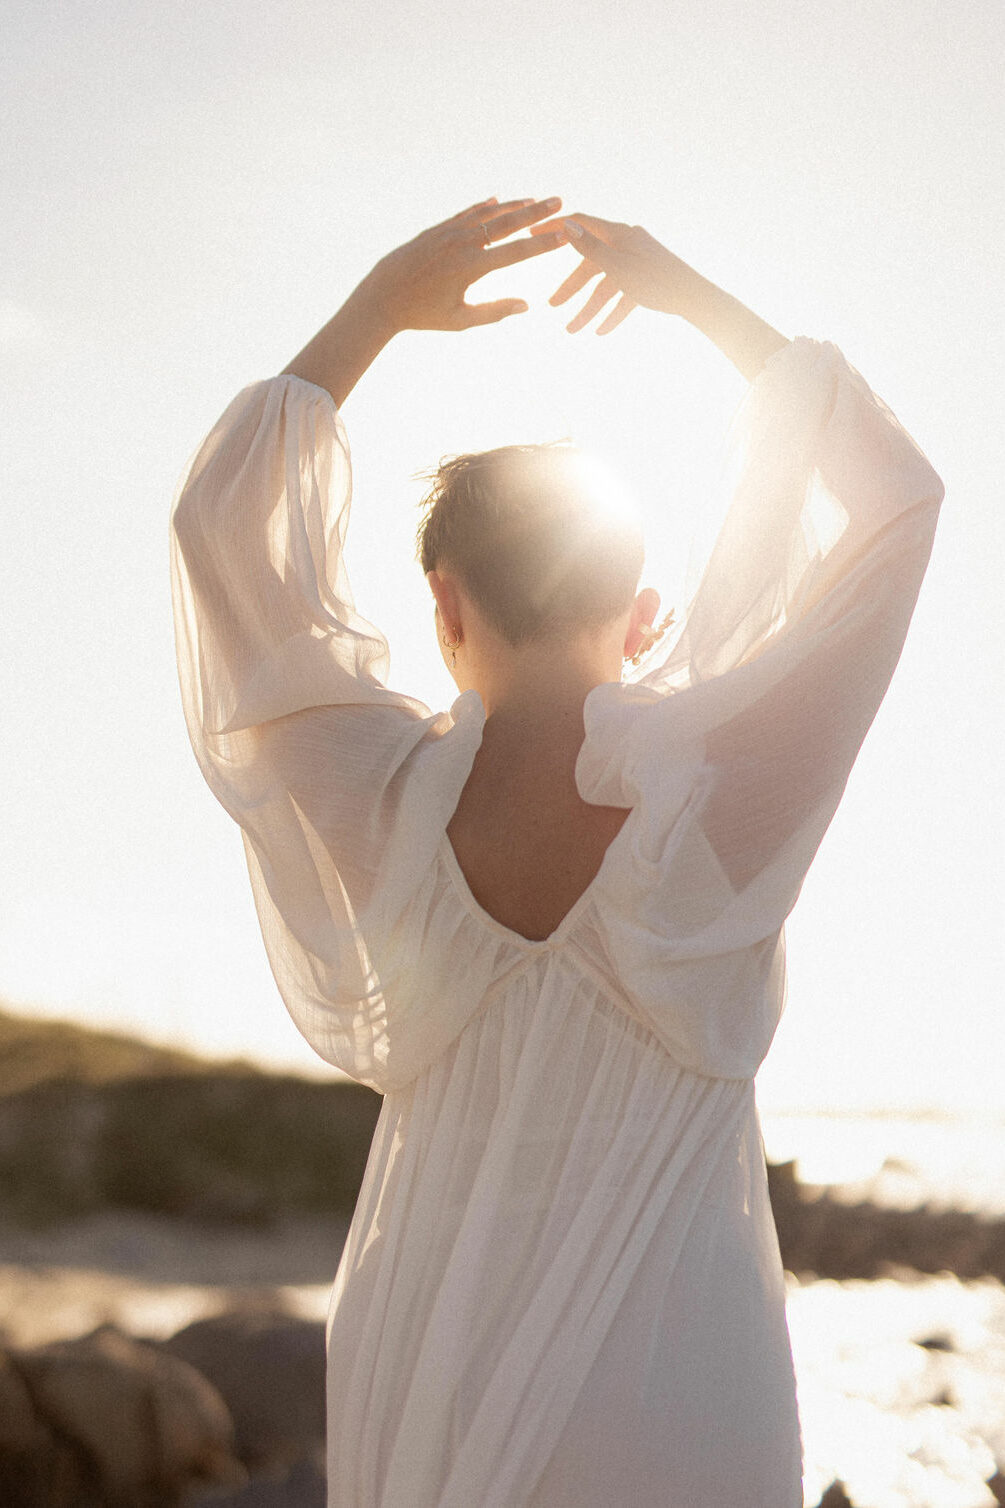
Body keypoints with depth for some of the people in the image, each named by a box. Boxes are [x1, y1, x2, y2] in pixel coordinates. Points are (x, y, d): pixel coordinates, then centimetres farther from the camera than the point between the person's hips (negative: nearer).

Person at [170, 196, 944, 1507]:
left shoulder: (388, 805, -11)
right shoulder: (721, 788, -14)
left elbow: (220, 517, 2)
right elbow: (894, 496, -2)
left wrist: (375, 310, 3)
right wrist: (701, 299, 3)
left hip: (422, 1379, 2)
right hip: (672, 1402, -2)